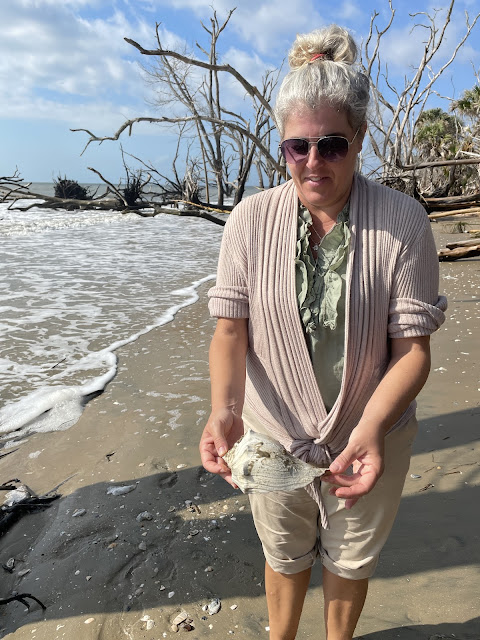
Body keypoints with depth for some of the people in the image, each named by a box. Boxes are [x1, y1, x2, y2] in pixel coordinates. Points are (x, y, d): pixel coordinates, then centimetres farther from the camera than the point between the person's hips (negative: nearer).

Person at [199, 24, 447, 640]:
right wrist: (224, 406, -28)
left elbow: (413, 346, -15)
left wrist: (371, 428, -31)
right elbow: (230, 329, -10)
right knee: (284, 558, 26)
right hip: (273, 435, 1)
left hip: (369, 437, 0)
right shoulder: (251, 218, -11)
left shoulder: (402, 222, -15)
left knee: (350, 562, 25)